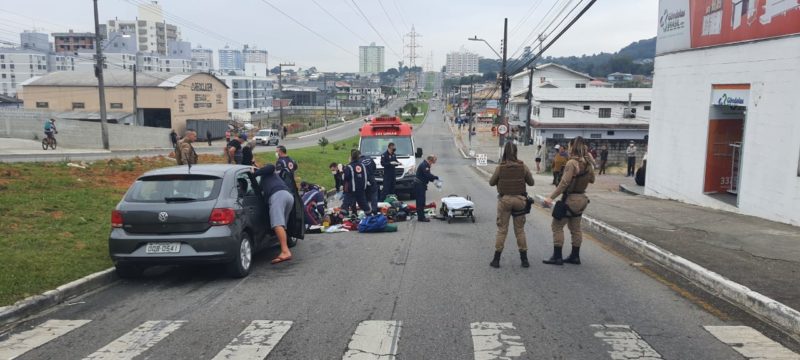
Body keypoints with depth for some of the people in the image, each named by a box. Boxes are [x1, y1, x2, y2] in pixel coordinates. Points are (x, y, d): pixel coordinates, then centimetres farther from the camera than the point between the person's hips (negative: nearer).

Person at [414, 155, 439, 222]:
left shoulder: (425, 164, 16)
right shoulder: (424, 165, -18)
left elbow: (427, 175, 18)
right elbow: (428, 175, -26)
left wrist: (433, 179, 3)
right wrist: (436, 177, -14)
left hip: (420, 184, 11)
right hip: (419, 184, -11)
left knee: (420, 201, 13)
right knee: (421, 201, -8)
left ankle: (420, 216, 19)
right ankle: (421, 217, -6)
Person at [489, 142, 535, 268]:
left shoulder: (500, 168, -10)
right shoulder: (523, 167, -6)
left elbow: (491, 182, 0)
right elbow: (531, 182, 3)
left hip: (504, 200, -1)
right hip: (520, 200, 1)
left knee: (501, 230, 8)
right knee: (520, 230, 13)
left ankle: (496, 259, 11)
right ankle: (524, 259, 17)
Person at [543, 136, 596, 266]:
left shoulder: (572, 163, -20)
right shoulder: (587, 163, 5)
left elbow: (564, 183, -25)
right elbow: (591, 180, 19)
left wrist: (551, 197, -25)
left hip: (571, 199, -8)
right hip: (581, 198, 8)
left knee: (557, 226, 0)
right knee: (575, 228, 16)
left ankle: (557, 257, 1)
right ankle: (575, 256, 22)